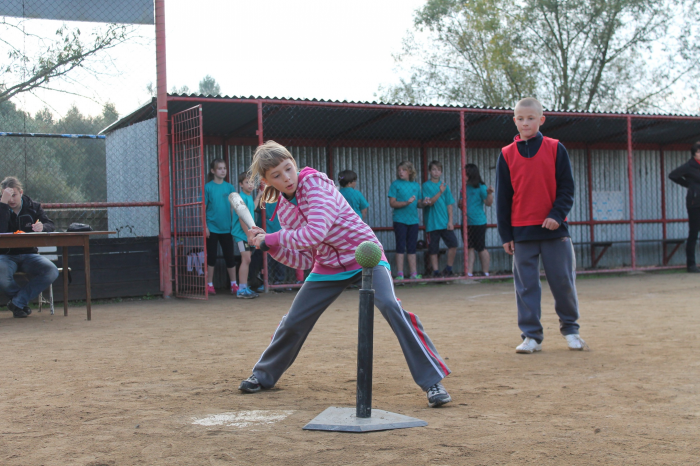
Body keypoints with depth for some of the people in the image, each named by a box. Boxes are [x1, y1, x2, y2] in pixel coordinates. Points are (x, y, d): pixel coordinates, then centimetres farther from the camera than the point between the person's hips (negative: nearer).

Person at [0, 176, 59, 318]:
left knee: (52, 272, -28)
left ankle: (18, 302, -14)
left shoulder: (33, 207, 7)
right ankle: (24, 302, -6)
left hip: (28, 254, 3)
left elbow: (51, 225, -2)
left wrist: (42, 227, -27)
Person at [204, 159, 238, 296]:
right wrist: (205, 226, -9)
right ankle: (209, 285, 11)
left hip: (226, 228, 3)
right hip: (212, 228, -2)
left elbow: (233, 207, 8)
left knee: (230, 256, 5)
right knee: (211, 257, 4)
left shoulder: (229, 187, 5)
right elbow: (203, 208, -4)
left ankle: (234, 285, 12)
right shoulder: (208, 187, -4)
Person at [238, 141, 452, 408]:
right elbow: (303, 260, 2)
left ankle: (433, 381, -24)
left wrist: (271, 238, -24)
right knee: (293, 322, 7)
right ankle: (264, 376, 34)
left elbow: (315, 232, -33)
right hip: (328, 265, 6)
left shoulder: (314, 182, -20)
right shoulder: (283, 208, 0)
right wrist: (271, 246, -12)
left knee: (389, 305, -30)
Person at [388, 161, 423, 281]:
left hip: (413, 220, 4)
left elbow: (418, 203, 14)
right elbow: (392, 203, -8)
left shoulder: (416, 185, 12)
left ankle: (413, 273, 11)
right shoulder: (396, 184, 0)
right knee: (400, 247, -3)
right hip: (400, 220, -4)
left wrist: (424, 203, -8)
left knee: (412, 248, 7)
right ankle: (400, 274, 0)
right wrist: (406, 203, -20)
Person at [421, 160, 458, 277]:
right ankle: (436, 271, 9)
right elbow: (430, 202, -10)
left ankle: (448, 269, 7)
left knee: (453, 244, -7)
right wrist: (440, 192, -23)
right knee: (433, 249, 1)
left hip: (445, 222, 3)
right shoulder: (426, 185, 0)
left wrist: (450, 221, 0)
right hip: (432, 223, -3)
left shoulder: (444, 186, 10)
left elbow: (449, 204, 9)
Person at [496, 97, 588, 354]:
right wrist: (505, 234, 2)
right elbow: (502, 197, 6)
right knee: (526, 285, 2)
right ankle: (531, 336, 10)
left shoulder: (556, 149, 3)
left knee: (563, 280, 4)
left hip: (554, 227, -1)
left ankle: (570, 328, 21)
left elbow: (567, 188, 2)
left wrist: (557, 215, -13)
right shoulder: (507, 155, 5)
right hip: (521, 231, 1)